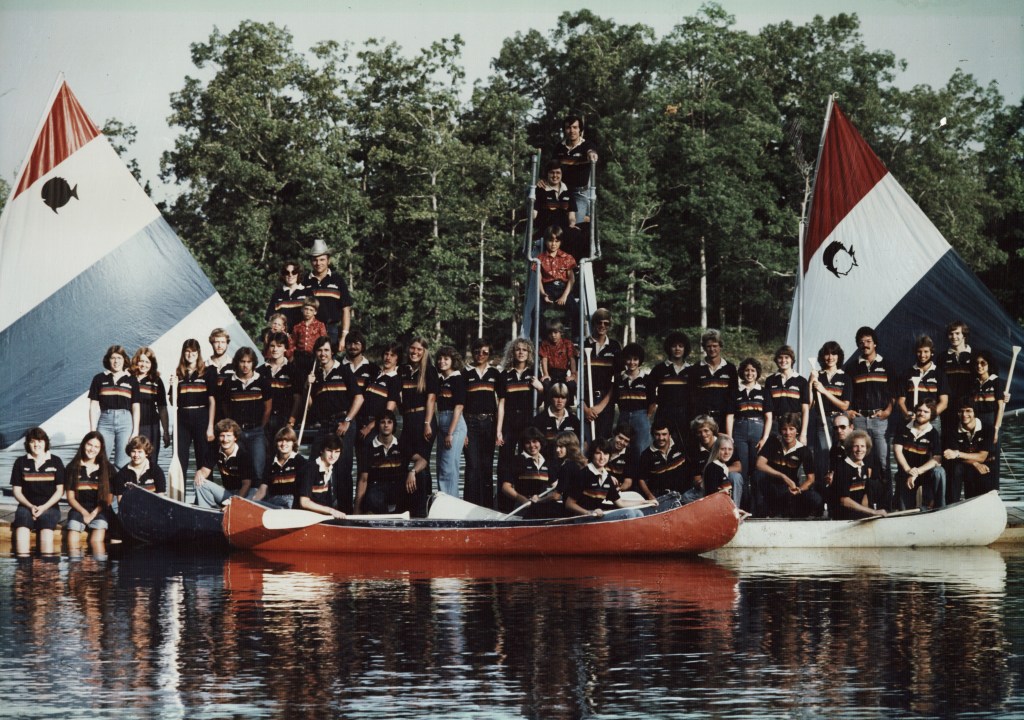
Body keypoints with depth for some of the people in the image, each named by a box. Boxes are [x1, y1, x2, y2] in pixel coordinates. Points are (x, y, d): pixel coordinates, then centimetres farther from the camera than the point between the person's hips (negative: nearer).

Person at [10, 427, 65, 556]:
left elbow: (60, 490, 7)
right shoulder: (20, 463, 12)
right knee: (21, 529, -32)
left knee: (46, 530, -34)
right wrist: (30, 506, -7)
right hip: (27, 506, 1)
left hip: (49, 507, -1)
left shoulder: (55, 462, 9)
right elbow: (17, 490, 11)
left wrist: (44, 507, -8)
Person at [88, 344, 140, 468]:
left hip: (125, 421, 0)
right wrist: (93, 430, 1)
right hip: (105, 420, 0)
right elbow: (94, 406, 7)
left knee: (122, 463, -3)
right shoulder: (99, 379, 9)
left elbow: (136, 407, 11)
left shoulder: (131, 380, 11)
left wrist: (136, 431, 3)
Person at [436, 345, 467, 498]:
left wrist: (451, 433, -17)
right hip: (441, 424, 8)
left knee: (449, 467, -11)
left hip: (455, 424, -8)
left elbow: (459, 406, -12)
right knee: (441, 468, 10)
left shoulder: (458, 379, -6)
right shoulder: (440, 379, 14)